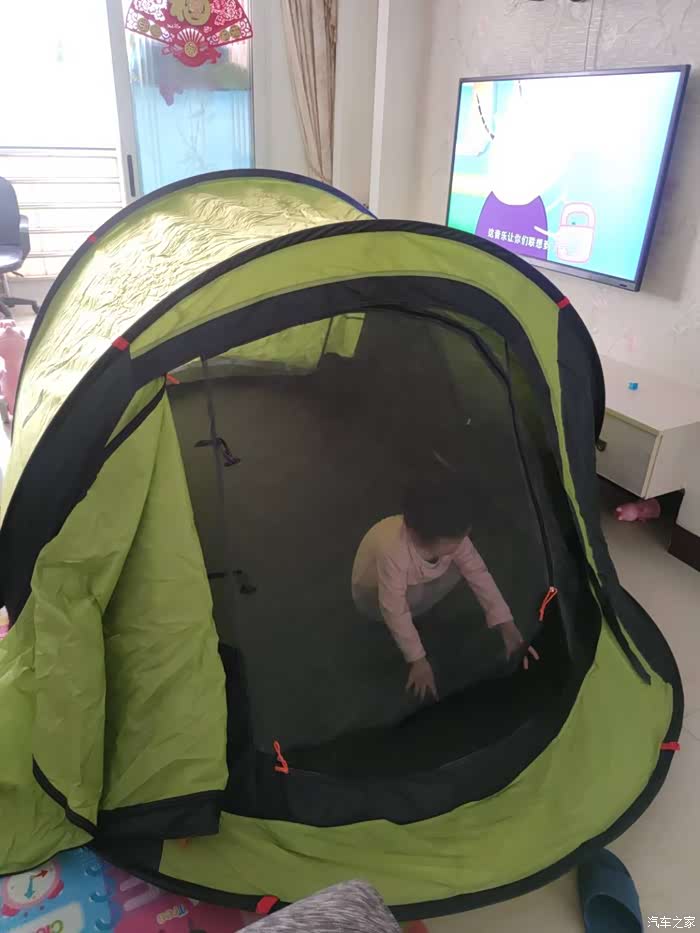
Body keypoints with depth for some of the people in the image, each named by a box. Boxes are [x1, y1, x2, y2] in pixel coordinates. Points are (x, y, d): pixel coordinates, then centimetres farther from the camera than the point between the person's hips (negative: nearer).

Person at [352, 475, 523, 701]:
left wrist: (507, 626, -24)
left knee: (459, 566, -20)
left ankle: (413, 612, 0)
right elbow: (394, 610, -37)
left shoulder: (452, 536, -27)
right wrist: (417, 661, -32)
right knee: (414, 594, -36)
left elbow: (479, 573, -21)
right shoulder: (392, 551, -44)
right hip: (372, 594, -5)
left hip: (415, 580, 5)